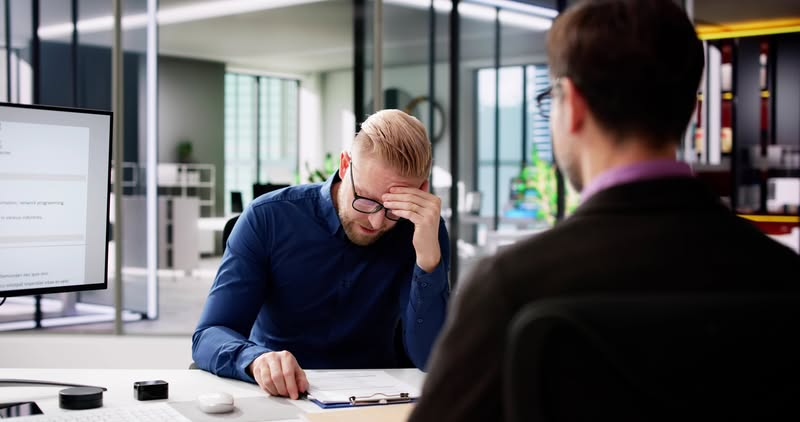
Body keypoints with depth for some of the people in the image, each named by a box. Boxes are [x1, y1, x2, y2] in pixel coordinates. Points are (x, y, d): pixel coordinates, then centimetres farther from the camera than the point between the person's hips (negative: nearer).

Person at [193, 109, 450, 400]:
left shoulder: (423, 231, -8)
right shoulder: (267, 218, -10)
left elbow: (431, 360, -16)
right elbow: (209, 337, -13)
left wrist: (429, 255, -29)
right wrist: (256, 359, -35)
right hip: (275, 396, 0)